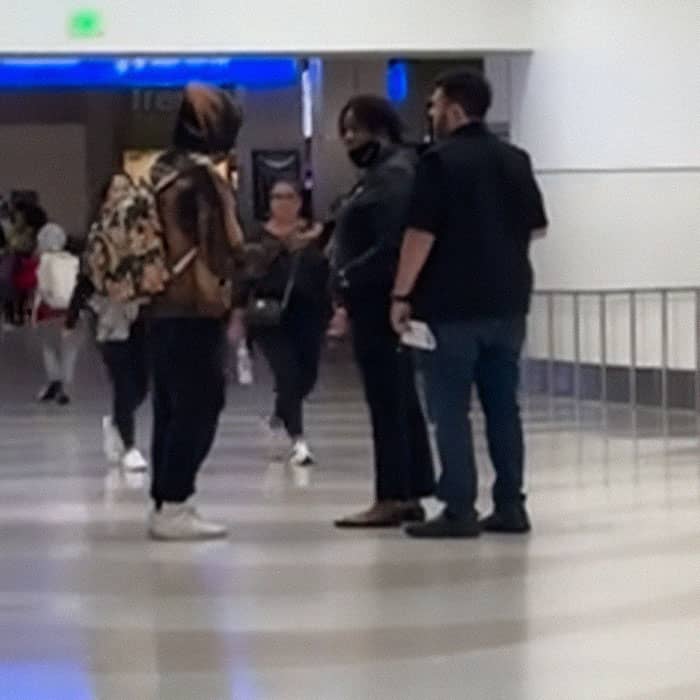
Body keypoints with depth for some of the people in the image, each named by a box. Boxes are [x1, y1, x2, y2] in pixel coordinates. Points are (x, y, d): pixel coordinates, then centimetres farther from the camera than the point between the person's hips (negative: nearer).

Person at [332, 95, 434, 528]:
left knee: (387, 401, -8)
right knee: (400, 400, 10)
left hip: (381, 304, -11)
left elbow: (392, 246, -22)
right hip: (378, 303, 11)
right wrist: (349, 280, 11)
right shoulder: (381, 173, 19)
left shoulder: (394, 174, -13)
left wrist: (348, 277, -18)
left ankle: (392, 499, -6)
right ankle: (411, 495, 15)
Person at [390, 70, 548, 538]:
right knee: (504, 404, 11)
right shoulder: (516, 160, 10)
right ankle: (511, 506, 11)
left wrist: (402, 295, -10)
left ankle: (460, 511, -3)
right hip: (508, 301, 6)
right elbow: (537, 227, 15)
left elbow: (421, 233, -15)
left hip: (453, 303, -6)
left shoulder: (440, 161, -10)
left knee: (451, 408, -1)